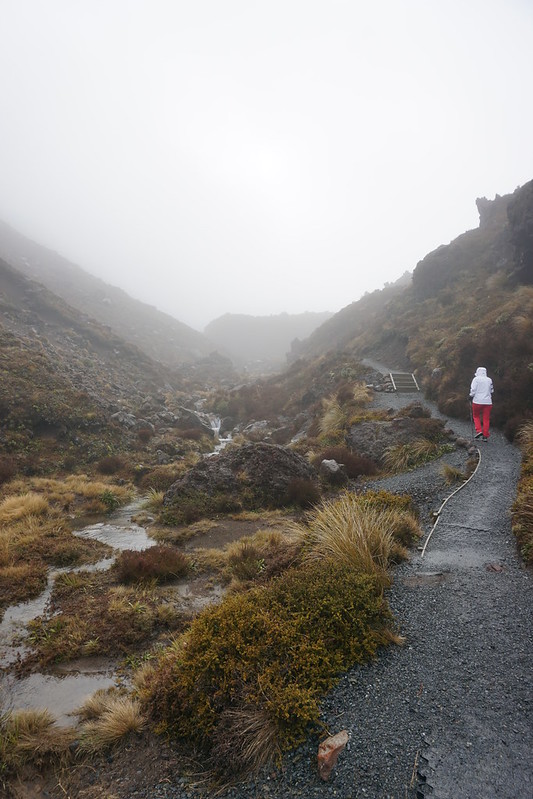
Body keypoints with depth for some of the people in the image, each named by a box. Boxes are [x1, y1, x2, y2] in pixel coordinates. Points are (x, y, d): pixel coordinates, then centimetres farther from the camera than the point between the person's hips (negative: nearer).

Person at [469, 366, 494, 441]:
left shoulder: (476, 379, -3)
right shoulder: (489, 380, 10)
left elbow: (473, 389, -10)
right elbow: (492, 391, 17)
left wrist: (471, 397, 3)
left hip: (478, 401, -3)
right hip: (488, 402, 3)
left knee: (476, 416, 15)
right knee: (486, 419, 7)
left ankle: (479, 431, -1)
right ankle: (485, 436, 8)